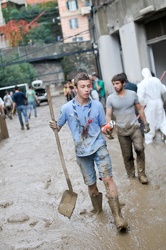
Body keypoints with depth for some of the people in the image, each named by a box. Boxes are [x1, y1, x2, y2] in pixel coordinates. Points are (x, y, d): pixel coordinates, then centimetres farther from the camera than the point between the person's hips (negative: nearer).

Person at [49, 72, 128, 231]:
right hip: (82, 152, 1)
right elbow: (59, 127, 8)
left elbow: (103, 127, 6)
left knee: (107, 178, -15)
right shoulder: (66, 108, -4)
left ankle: (118, 217, -13)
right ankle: (97, 210, 36)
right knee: (91, 184, 11)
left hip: (99, 147, -1)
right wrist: (54, 126, -15)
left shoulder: (97, 105, -2)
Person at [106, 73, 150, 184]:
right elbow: (108, 115, -6)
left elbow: (140, 109, 8)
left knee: (139, 148, -18)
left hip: (135, 127, 0)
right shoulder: (110, 98, -4)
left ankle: (141, 174, -5)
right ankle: (131, 175, 24)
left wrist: (146, 123, 8)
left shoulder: (132, 94, -1)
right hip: (122, 130, 0)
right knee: (127, 155, 7)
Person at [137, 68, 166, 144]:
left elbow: (140, 97, -21)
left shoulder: (142, 83, -17)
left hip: (149, 104, -3)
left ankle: (149, 139, 19)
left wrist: (143, 104, -4)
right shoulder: (157, 80, -4)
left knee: (150, 122, 9)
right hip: (159, 103, 3)